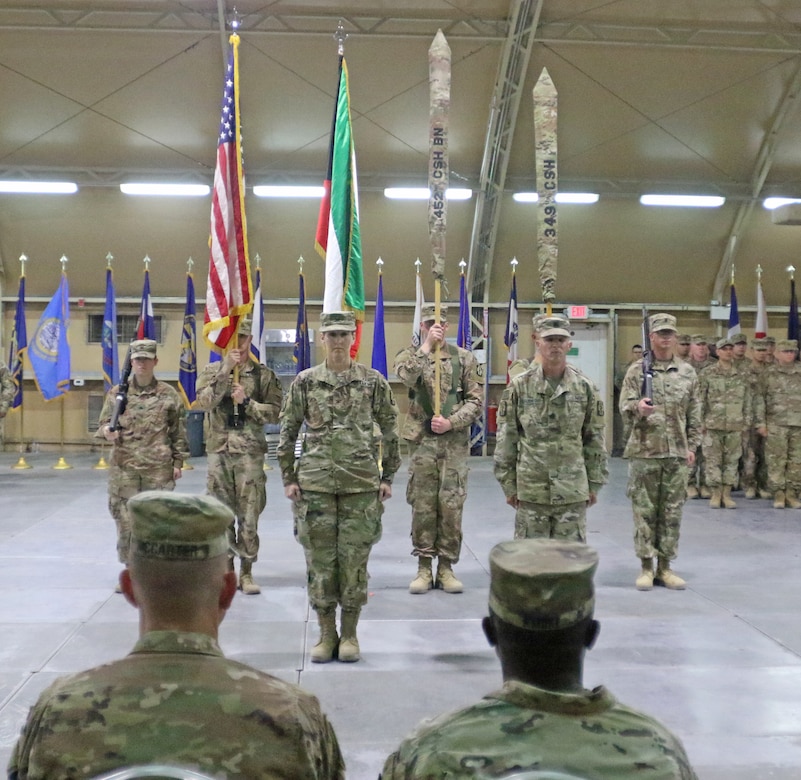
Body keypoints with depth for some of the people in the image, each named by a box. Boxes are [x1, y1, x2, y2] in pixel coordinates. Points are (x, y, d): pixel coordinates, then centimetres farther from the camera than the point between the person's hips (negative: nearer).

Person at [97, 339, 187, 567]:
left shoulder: (169, 394, 5)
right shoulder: (117, 393, 6)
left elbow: (178, 431, 7)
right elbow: (104, 422, 9)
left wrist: (178, 462, 4)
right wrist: (107, 431, -15)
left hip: (159, 468, -1)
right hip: (124, 466, 1)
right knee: (124, 518, 2)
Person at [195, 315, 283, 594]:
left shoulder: (263, 374, 3)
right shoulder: (212, 371, 7)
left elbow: (275, 412, -2)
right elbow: (202, 403, -10)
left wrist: (247, 401, -15)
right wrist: (225, 370, -16)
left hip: (250, 453, -1)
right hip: (218, 452, 1)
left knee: (249, 515, 1)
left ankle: (246, 572, 11)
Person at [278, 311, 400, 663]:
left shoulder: (374, 382, 2)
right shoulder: (305, 382, 3)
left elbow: (390, 432, 7)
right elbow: (287, 433, 7)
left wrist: (387, 477, 4)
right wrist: (288, 478, 2)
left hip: (361, 483, -1)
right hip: (315, 483, 1)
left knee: (354, 558, 3)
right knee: (320, 558, 4)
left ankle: (349, 633, 17)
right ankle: (326, 634, 17)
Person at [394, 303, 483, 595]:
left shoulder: (464, 358, 5)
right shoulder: (408, 355, 4)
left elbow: (476, 400, 1)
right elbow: (408, 377, -20)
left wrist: (451, 422, -12)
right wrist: (426, 346, -21)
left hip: (454, 442, 0)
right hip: (421, 441, 0)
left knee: (451, 505, 2)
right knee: (422, 506, 3)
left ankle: (446, 567, 13)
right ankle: (424, 568, 13)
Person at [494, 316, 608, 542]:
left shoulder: (585, 387, 2)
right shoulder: (519, 386, -2)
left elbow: (594, 439, 6)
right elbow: (506, 438, 1)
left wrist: (594, 484, 4)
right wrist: (508, 484, -1)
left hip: (572, 491, 1)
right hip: (531, 490, 0)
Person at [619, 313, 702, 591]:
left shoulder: (688, 372, 7)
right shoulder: (636, 371, -1)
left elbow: (694, 414, 10)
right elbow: (624, 407, -6)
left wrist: (692, 446, 6)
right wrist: (637, 408, -28)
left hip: (677, 453, 3)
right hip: (644, 452, -2)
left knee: (672, 512, 7)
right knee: (644, 510, 3)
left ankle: (665, 567, 17)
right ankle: (646, 567, 12)